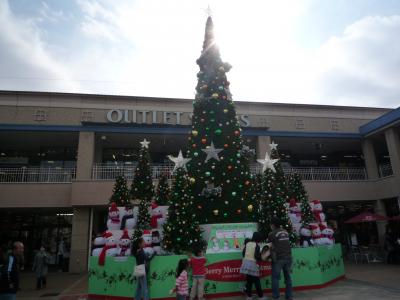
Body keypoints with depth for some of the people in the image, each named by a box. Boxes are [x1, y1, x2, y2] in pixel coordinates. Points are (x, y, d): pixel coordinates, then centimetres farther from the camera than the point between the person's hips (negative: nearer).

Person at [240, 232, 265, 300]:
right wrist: (261, 255, 3)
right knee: (256, 281, 5)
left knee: (249, 280, 14)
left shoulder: (247, 243, 9)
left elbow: (243, 253, 12)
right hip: (252, 264, -6)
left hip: (245, 262, 6)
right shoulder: (257, 245, -9)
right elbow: (257, 256, -14)